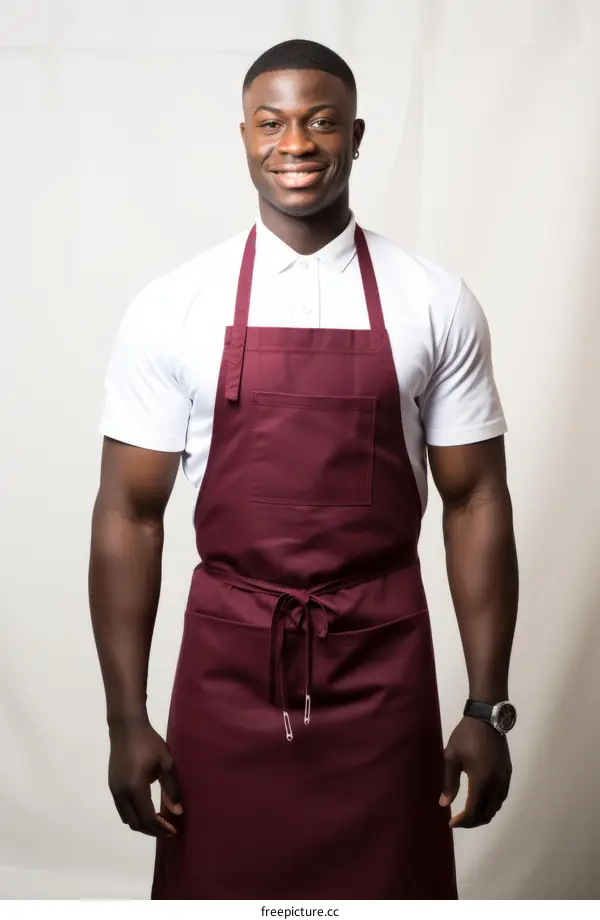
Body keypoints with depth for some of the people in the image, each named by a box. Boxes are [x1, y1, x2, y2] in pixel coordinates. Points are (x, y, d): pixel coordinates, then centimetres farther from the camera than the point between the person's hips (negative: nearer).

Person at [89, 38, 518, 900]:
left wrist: (488, 707, -1)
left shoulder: (436, 305, -2)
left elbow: (476, 501, 1)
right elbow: (129, 513, 0)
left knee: (387, 891, 13)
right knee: (219, 892, 12)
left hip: (383, 667, 0)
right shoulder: (171, 309, -2)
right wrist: (126, 719, -2)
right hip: (226, 666, 0)